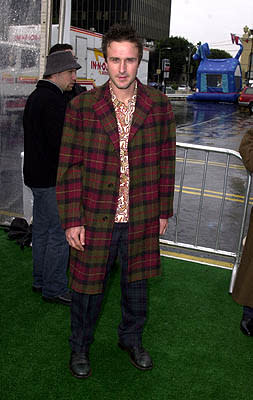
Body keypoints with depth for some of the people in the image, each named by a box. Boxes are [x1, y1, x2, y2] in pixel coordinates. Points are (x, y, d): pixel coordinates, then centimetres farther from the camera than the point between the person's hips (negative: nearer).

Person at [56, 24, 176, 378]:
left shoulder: (159, 106, -2)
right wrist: (72, 220, -8)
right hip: (95, 219, -1)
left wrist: (164, 211, 6)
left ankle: (131, 338, 47)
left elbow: (165, 161, 4)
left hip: (142, 218, 2)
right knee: (88, 286, 14)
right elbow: (70, 166, -5)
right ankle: (80, 346, 41)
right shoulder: (81, 107, -7)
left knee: (136, 284, 19)